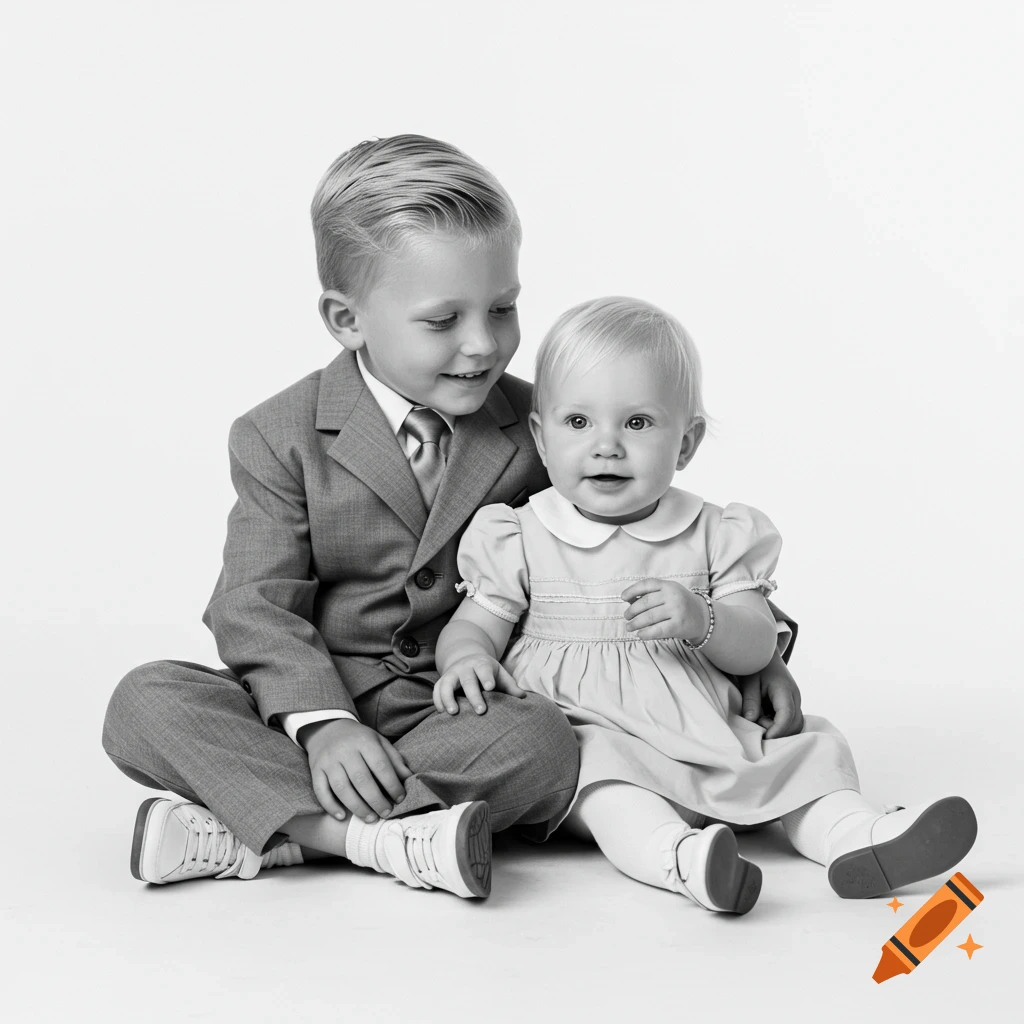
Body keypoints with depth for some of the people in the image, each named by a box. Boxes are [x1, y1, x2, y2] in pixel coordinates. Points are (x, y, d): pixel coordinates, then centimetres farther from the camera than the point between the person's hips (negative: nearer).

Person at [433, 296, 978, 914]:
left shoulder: (714, 536, 7)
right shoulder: (520, 540, 4)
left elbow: (757, 648, 2)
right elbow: (477, 622, 5)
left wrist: (703, 621, -20)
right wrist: (466, 657, -21)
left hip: (706, 741, 4)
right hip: (585, 739, -4)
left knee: (811, 745, -9)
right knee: (600, 769, -35)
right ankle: (680, 857, -57)